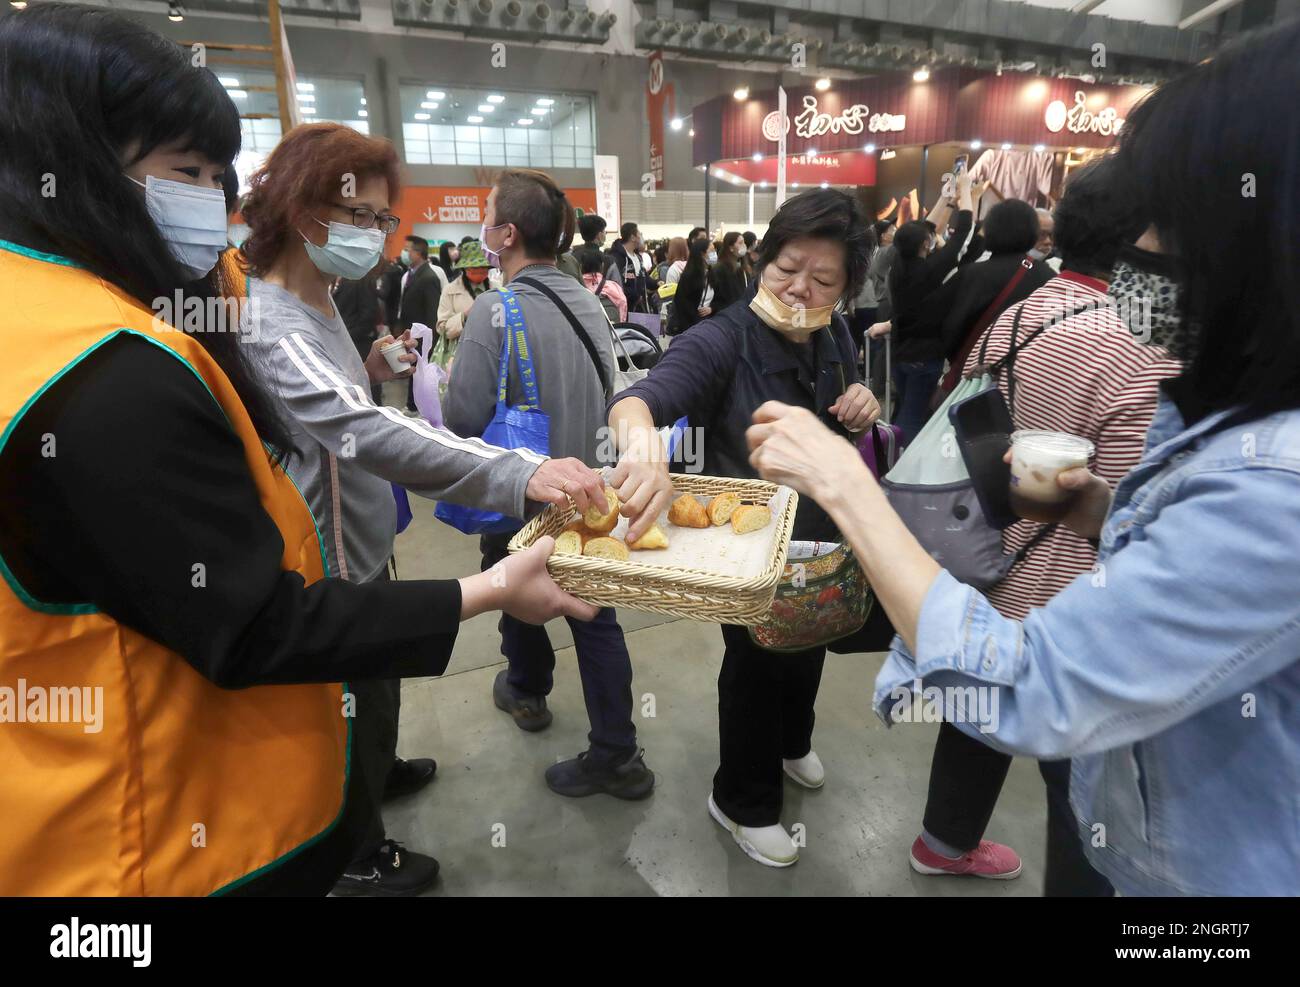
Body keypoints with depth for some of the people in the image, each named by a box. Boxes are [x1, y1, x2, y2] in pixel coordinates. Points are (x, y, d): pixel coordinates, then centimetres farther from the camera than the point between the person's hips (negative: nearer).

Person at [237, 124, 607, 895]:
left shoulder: (316, 300, 5)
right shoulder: (271, 324, -28)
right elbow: (362, 433, -45)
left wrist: (368, 371, -1)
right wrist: (520, 474, -55)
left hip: (361, 539, 9)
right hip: (332, 560, -9)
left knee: (376, 681, 29)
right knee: (356, 702, 12)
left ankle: (379, 771, 56)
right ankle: (359, 855, 37)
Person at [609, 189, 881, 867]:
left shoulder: (834, 337, -8)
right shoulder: (722, 341, -27)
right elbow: (633, 401, -44)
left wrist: (862, 411, -14)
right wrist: (645, 444, -67)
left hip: (822, 537, 7)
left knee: (808, 647, 28)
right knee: (756, 664, 12)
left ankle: (790, 740, 60)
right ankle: (742, 802, 40)